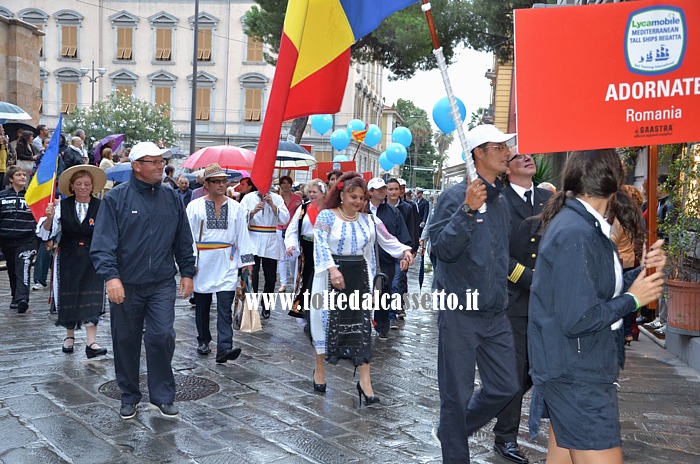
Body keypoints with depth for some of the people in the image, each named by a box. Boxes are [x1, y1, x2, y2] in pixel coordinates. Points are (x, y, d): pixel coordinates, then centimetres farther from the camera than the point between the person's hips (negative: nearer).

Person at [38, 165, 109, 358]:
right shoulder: (62, 206, 1)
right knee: (68, 297, 11)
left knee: (92, 297, -10)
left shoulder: (101, 207, -3)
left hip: (93, 259, -2)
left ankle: (91, 342, -11)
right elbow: (47, 233, -2)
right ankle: (70, 335, 31)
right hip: (68, 259, 2)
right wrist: (49, 218, -19)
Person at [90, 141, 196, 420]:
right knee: (126, 342, 10)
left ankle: (163, 396, 10)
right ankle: (129, 397, 28)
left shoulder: (171, 198, 7)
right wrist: (111, 276, -22)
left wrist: (187, 272, 9)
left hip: (162, 284, 2)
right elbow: (103, 242, -12)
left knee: (162, 337, -6)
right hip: (126, 285, -1)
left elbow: (183, 241, 13)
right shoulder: (117, 198, -5)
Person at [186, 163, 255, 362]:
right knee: (202, 305, 13)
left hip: (227, 264, 0)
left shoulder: (235, 208, 6)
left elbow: (243, 236, 8)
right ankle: (203, 341, 31)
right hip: (202, 262, 0)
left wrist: (247, 261, 3)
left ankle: (224, 348, -14)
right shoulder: (194, 206, 1)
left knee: (225, 306, -8)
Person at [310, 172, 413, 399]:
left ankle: (364, 380, 2)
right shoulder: (327, 216, -3)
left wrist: (404, 251, -15)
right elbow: (321, 244, -13)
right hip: (332, 276, -3)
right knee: (328, 320, 6)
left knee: (361, 324, 0)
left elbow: (387, 240, 4)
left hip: (359, 277, 3)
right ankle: (320, 370, 25)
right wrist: (333, 268, -26)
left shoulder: (368, 220, 10)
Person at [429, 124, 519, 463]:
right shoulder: (454, 197, -9)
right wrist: (467, 210, -29)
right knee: (457, 394, 3)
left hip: (495, 314, 7)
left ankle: (453, 430, 33)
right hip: (460, 312, -7)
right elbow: (442, 249, -20)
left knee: (505, 388, 10)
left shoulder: (502, 203, 12)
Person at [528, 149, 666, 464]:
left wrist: (643, 271, 3)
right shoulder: (576, 234, -22)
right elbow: (577, 320, -24)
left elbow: (598, 289, 15)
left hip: (569, 369, 10)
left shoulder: (577, 223, 8)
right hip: (578, 375, -10)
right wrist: (633, 299, -12)